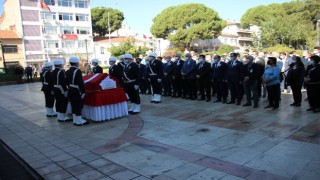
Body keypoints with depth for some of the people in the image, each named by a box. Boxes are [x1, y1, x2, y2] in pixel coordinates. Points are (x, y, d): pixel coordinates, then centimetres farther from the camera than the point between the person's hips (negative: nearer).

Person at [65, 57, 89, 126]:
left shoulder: (67, 71, 9)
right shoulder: (77, 71, -17)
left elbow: (67, 82, 14)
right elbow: (80, 83, -20)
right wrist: (83, 92, -16)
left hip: (70, 91, 8)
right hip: (77, 91, -8)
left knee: (73, 106, 14)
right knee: (79, 105, 0)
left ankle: (75, 120, 22)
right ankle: (79, 121, 7)